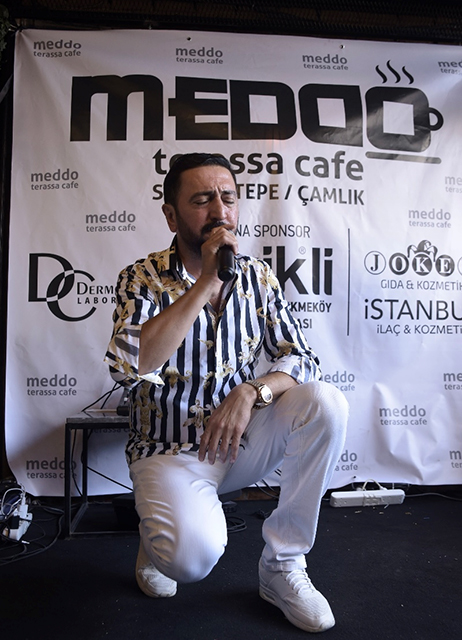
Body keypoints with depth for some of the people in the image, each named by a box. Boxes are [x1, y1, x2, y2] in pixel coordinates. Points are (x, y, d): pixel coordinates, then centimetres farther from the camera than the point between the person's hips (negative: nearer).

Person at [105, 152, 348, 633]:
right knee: (193, 554, -30)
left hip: (240, 441, 4)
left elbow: (301, 359, -2)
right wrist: (206, 281, -28)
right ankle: (158, 541, 10)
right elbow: (128, 367, -27)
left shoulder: (258, 277, 0)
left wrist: (251, 392, -23)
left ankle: (281, 565, -5)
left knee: (326, 404, -21)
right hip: (170, 450, -3)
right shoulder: (142, 279, -10)